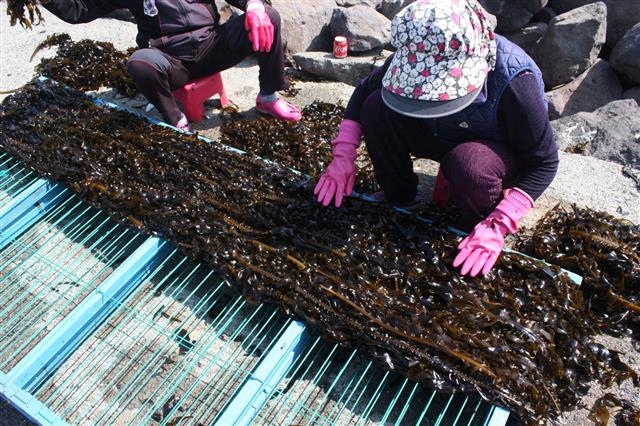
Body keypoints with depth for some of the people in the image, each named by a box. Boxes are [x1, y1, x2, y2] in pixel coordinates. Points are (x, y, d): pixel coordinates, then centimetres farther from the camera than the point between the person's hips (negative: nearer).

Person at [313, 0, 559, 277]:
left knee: (468, 165, -40)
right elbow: (364, 90, -7)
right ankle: (399, 197, -1)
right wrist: (343, 156, -17)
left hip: (500, 151, -4)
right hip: (444, 138, 4)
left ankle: (481, 228, -7)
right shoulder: (414, 61, -24)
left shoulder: (514, 82, -36)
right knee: (376, 106, -20)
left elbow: (544, 163, -26)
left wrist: (498, 225, -35)